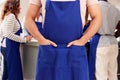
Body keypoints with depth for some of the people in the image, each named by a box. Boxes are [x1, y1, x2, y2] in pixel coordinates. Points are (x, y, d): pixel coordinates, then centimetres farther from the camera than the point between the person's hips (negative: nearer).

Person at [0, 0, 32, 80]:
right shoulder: (11, 16, -12)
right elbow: (8, 34, -20)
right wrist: (24, 39, -16)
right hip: (10, 47, -10)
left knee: (7, 73, 14)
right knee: (15, 73, -6)